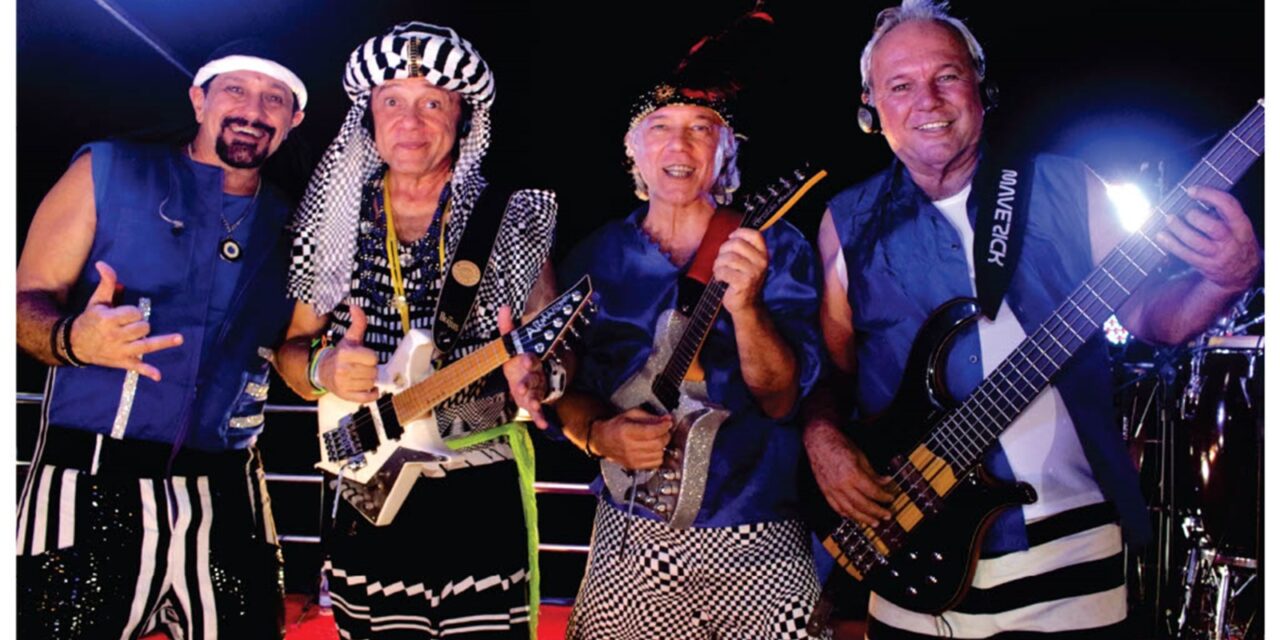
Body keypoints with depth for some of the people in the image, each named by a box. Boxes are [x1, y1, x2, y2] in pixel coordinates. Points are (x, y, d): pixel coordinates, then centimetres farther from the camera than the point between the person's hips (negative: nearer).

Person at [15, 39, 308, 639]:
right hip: (93, 485, -3)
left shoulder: (289, 226, 13)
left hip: (226, 498, 3)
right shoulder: (109, 171, 4)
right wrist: (73, 340, -21)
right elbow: (28, 301, 1)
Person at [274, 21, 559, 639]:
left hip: (479, 496, -2)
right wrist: (320, 370, -13)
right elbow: (289, 346, 10)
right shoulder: (332, 223, 4)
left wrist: (535, 372, -24)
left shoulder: (511, 222, -2)